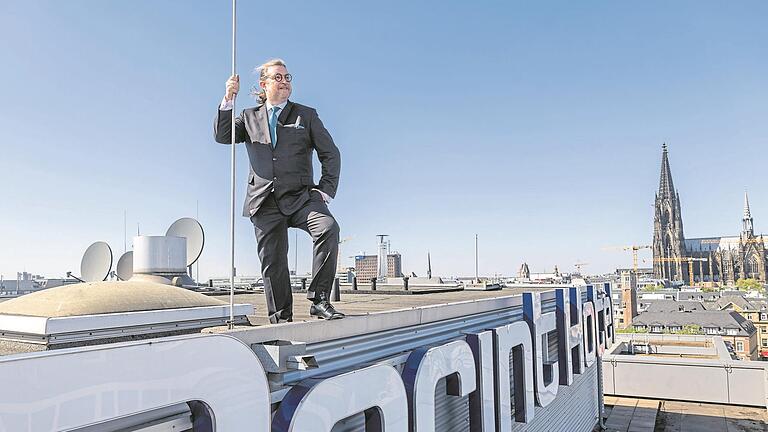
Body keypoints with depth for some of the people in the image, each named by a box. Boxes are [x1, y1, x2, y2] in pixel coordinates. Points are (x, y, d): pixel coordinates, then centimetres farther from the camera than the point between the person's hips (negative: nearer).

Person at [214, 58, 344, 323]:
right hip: (265, 202, 2)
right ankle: (281, 319, 13)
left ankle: (319, 299, -20)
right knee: (273, 262, 2)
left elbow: (330, 154, 10)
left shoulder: (306, 115, 14)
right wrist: (228, 100, -5)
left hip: (300, 196, -1)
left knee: (329, 228, -28)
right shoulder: (250, 117, 19)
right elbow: (222, 136, 6)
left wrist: (326, 190, -2)